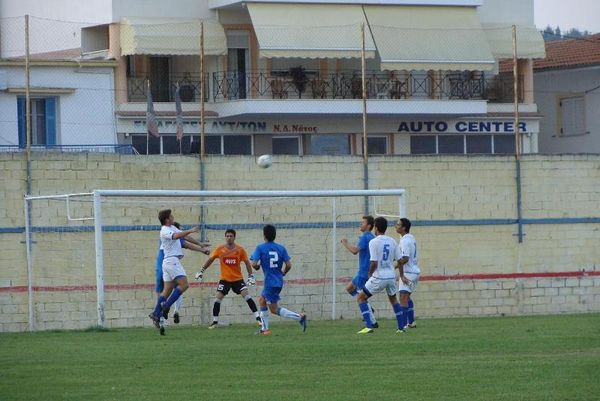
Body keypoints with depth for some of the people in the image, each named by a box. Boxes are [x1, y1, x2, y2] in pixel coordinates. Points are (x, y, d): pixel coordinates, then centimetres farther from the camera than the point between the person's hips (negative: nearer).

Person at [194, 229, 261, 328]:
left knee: (246, 295, -15)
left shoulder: (240, 250, -6)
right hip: (224, 279, 1)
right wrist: (202, 271, 7)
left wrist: (250, 276, -5)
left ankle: (258, 318, -11)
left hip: (238, 279, -1)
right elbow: (210, 260, 8)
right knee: (217, 298, -8)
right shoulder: (220, 249, -4)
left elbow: (247, 262, 2)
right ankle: (215, 322, 3)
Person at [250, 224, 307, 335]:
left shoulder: (260, 248, -9)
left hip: (270, 282, -7)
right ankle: (264, 328, 21)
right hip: (279, 281, 7)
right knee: (261, 300, 22)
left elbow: (254, 264, -17)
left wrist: (257, 266, 6)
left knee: (274, 309, 1)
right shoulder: (281, 248, 3)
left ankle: (299, 317, -14)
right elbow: (288, 265, -1)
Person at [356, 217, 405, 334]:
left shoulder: (374, 242, -12)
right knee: (393, 299, 28)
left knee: (361, 298, 8)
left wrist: (370, 273, 1)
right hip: (391, 275, 5)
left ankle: (369, 326, -4)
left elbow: (374, 263, -18)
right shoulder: (392, 242, 4)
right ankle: (401, 328, 25)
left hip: (379, 277, -5)